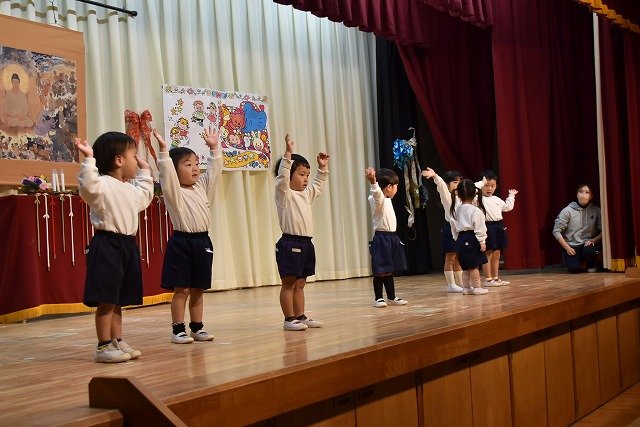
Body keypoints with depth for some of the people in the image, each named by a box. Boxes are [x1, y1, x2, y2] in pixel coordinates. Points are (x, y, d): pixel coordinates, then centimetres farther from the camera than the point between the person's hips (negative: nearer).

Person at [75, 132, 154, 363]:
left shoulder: (131, 189, 17)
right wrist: (89, 158, -34)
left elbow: (145, 196, 38)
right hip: (108, 245, -9)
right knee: (107, 300, -6)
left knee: (118, 300, 14)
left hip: (127, 245, 9)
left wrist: (144, 171, 35)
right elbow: (88, 185, -35)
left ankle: (117, 342, 21)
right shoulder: (103, 184, -13)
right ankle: (104, 347, 0)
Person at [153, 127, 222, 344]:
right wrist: (163, 150, -28)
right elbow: (166, 172, -23)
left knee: (198, 289, 12)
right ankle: (178, 330, 6)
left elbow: (214, 170, 16)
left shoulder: (201, 187, 12)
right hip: (182, 242, -6)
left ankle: (197, 327, 20)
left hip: (202, 241, 6)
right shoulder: (174, 191, -7)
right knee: (181, 289, -1)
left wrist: (213, 148, 14)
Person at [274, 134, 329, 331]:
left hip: (306, 243, 8)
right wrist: (288, 153, -32)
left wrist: (322, 168, 26)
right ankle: (289, 319, 1)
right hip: (290, 243, -8)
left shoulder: (306, 194, 16)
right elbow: (282, 176, -25)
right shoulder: (284, 194, -8)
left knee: (300, 284, 13)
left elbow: (318, 186, 34)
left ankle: (300, 316, 19)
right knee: (289, 283, -2)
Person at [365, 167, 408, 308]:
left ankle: (391, 297, 19)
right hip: (381, 239, -9)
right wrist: (373, 181, -56)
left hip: (391, 238, 9)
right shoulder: (378, 200, -15)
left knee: (389, 270, 14)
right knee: (381, 271, -5)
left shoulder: (387, 200, 16)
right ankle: (378, 298, 2)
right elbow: (377, 193, -39)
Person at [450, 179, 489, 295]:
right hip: (472, 239, -6)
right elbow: (479, 228, -13)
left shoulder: (456, 210, 7)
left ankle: (466, 287, 16)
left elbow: (454, 228, 14)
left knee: (466, 266, 13)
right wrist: (482, 242, -9)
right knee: (474, 265, -3)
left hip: (460, 239, 6)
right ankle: (477, 287, -1)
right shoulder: (475, 210, -12)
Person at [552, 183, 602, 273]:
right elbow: (556, 231, -6)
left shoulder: (596, 210, -2)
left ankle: (591, 266, 2)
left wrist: (593, 240, -20)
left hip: (587, 244, 2)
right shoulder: (568, 211, -7)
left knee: (589, 252, -33)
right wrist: (567, 248, -12)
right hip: (571, 246, -2)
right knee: (574, 268, -26)